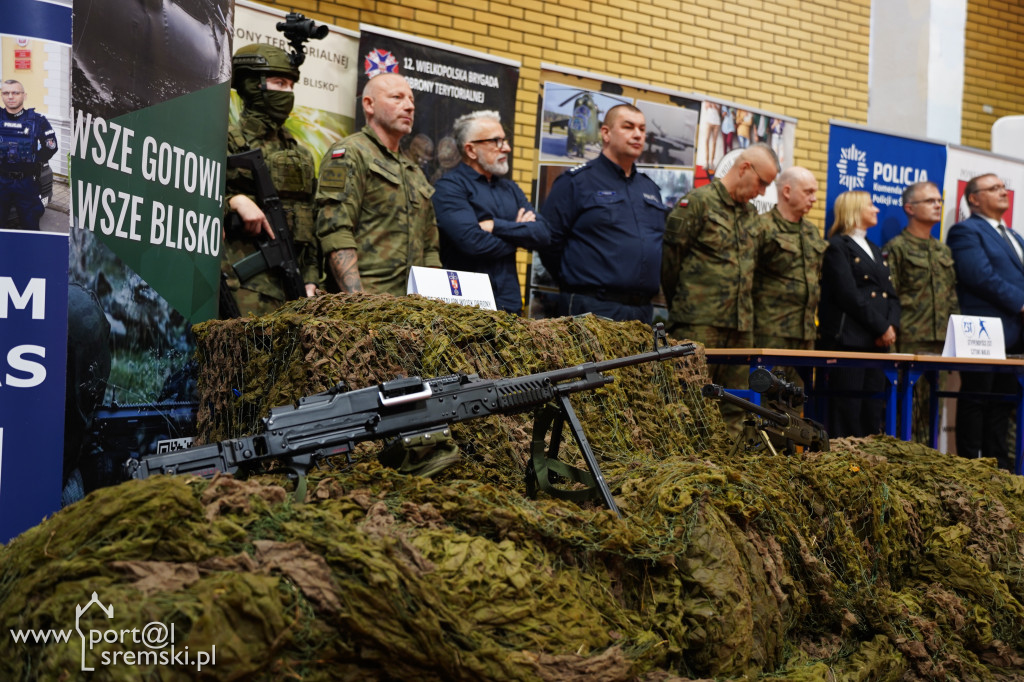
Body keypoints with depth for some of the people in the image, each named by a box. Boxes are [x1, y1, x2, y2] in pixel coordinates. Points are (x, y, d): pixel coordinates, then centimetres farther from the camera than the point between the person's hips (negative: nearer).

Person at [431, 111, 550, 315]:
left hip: (510, 304, 6)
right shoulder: (449, 187, -6)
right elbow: (472, 242, -20)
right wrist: (518, 234, -2)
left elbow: (542, 234, 4)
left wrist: (497, 225, -11)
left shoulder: (510, 189, 16)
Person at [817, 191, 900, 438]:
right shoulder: (837, 247, -1)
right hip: (847, 341, -8)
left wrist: (891, 325, -1)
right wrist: (881, 327, -10)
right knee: (846, 414, -9)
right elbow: (849, 295, -11)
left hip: (878, 343, 8)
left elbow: (891, 295, 18)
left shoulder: (875, 251, 25)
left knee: (874, 414, 4)